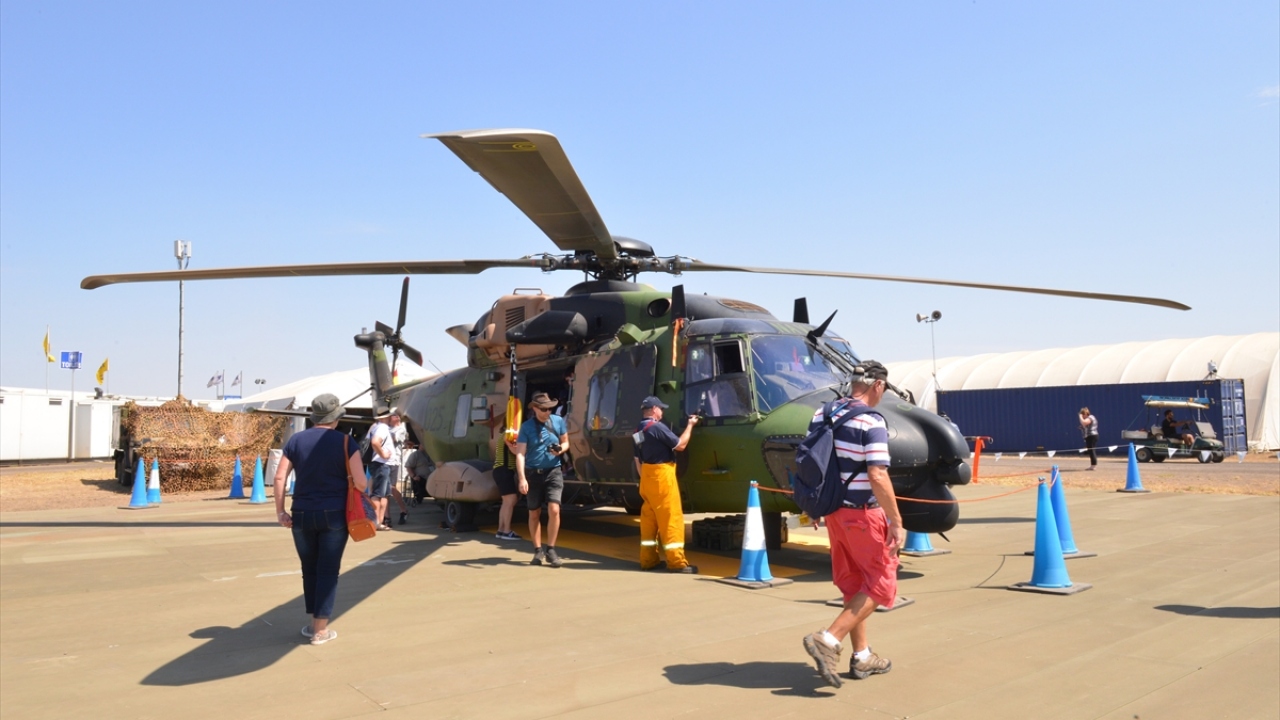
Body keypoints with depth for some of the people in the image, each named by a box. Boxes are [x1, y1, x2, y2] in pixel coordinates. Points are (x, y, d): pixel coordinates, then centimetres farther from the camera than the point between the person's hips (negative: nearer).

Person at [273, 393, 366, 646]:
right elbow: (360, 483, -11)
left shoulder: (296, 441, 4)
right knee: (328, 572, 5)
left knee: (309, 570, 16)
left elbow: (279, 477, -1)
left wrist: (280, 511, 4)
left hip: (302, 515, 3)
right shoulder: (346, 442, -5)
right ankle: (321, 630, 7)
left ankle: (314, 623, 25)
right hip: (333, 515, -3)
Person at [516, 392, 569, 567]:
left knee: (554, 510, -15)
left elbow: (565, 442, 12)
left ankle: (550, 550, -2)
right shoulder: (526, 426, -6)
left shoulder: (558, 421, 0)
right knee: (534, 514, 9)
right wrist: (522, 478, -22)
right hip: (533, 473, 0)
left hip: (553, 472, 0)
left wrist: (560, 450, -13)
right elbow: (520, 454, -11)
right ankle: (538, 551, 22)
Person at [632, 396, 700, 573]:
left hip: (647, 477, 9)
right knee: (670, 517, -5)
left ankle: (647, 560, 16)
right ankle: (676, 562, -4)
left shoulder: (639, 431, 12)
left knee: (649, 518, 12)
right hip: (661, 475, -9)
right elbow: (680, 445, -11)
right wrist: (690, 425, -1)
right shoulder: (657, 427, -14)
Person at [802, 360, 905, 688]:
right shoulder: (871, 422, -18)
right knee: (880, 584, 6)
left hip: (834, 510, 8)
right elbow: (877, 477, -24)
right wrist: (896, 523, -17)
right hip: (864, 514, -8)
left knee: (852, 584, 18)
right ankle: (828, 640, -6)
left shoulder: (821, 415, 5)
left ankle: (862, 656, 26)